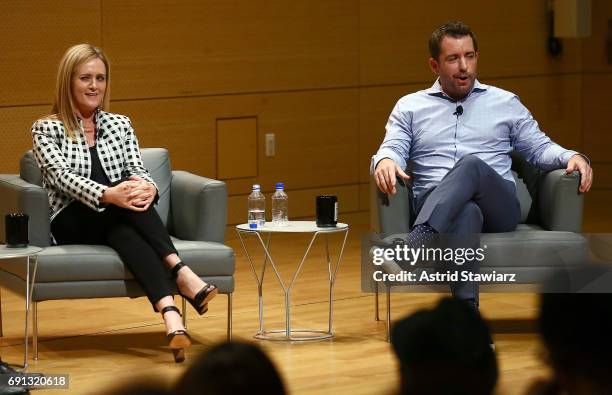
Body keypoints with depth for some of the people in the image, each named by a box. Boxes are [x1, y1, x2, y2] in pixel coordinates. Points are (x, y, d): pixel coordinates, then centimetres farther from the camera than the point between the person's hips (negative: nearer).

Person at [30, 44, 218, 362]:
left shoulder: (120, 125, 18)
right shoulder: (47, 129, 5)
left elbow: (137, 170, 4)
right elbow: (63, 177, -12)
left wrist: (146, 187, -24)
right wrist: (108, 195, -33)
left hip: (115, 221, 3)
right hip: (71, 225, -3)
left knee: (123, 229, -35)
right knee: (123, 198, -34)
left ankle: (168, 310, -57)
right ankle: (181, 274, -49)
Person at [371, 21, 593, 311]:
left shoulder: (505, 103, 22)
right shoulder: (410, 107, 20)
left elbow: (539, 148, 21)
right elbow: (393, 147, 8)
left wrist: (572, 157, -2)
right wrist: (385, 161, -18)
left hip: (498, 205, 1)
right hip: (433, 203, 0)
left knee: (471, 165, -38)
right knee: (466, 213, -42)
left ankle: (417, 240, -60)